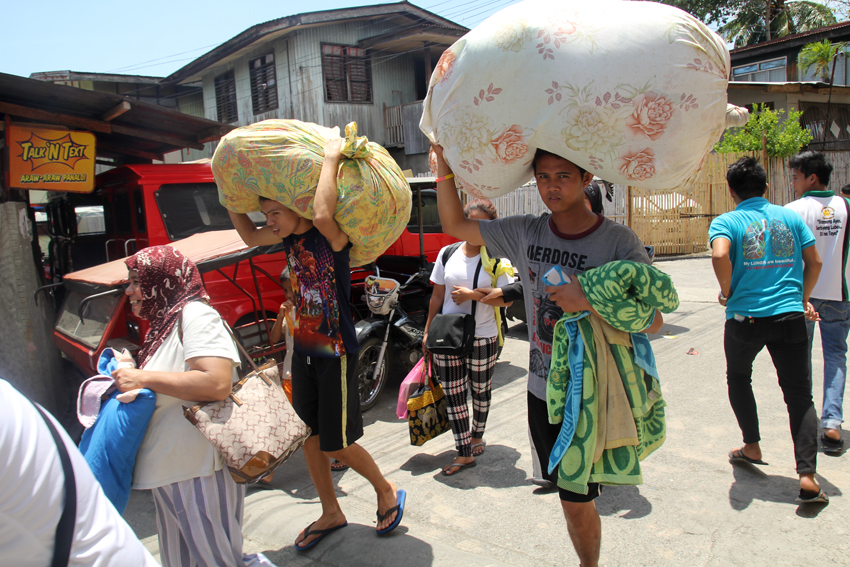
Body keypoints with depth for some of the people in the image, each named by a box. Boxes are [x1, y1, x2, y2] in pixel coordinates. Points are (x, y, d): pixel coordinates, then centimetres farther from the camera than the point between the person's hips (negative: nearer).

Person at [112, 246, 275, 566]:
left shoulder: (195, 314, -14)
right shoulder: (163, 324, 15)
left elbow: (217, 383, -28)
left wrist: (143, 378, -20)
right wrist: (127, 377, 10)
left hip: (201, 470, -10)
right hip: (169, 469, 10)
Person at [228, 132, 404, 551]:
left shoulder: (332, 237, -19)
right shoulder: (289, 235, 3)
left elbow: (322, 215, -42)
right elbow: (250, 236, 19)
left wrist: (331, 159, -31)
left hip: (335, 354, -8)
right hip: (303, 350, 8)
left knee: (336, 443, 2)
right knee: (309, 438, 15)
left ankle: (387, 492, 29)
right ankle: (331, 513, 34)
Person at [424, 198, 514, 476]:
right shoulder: (448, 253, 3)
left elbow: (506, 299, -12)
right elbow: (437, 295, 8)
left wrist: (473, 294, -20)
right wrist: (428, 330, 8)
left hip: (483, 338, -2)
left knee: (480, 390, 15)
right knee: (453, 393, 3)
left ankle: (477, 435, 40)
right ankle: (464, 454, 14)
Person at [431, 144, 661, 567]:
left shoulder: (619, 241, -13)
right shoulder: (525, 233, -1)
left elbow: (653, 320, -17)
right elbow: (455, 225, 7)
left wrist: (590, 300, -31)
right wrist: (444, 166, -4)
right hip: (542, 390, 4)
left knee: (576, 501, 7)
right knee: (571, 495, 19)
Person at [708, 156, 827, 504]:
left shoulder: (726, 222, -4)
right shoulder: (791, 217, 8)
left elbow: (720, 255, -23)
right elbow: (814, 261, 9)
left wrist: (727, 292, -8)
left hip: (746, 317, -2)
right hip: (790, 316, 2)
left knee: (738, 378, 24)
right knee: (799, 394, 8)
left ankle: (752, 447, 29)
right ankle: (807, 475, 0)